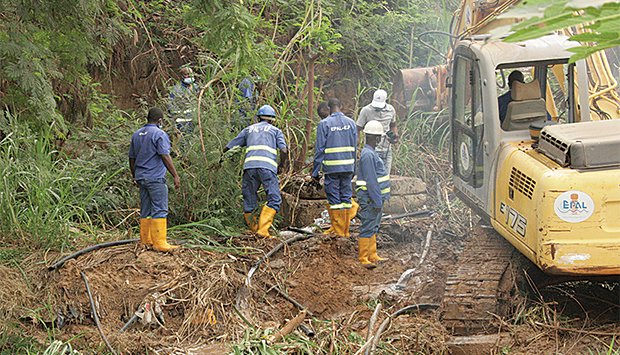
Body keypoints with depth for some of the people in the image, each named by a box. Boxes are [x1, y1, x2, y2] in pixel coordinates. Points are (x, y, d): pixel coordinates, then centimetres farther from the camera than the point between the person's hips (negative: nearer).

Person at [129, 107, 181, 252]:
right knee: (159, 210, -7)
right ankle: (159, 242, -10)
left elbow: (131, 157, 19)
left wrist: (134, 175, 30)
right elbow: (165, 157, -15)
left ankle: (146, 240, 16)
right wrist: (176, 176, -12)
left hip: (141, 177, 8)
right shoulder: (159, 134, -10)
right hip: (155, 178, -8)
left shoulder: (136, 134, 14)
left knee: (145, 210, 12)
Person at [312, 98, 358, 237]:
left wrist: (315, 171, -1)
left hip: (331, 168, -4)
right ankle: (346, 231, 13)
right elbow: (354, 147, 11)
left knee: (334, 199, 2)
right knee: (346, 198, 9)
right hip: (348, 167, 4)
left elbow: (320, 149, -6)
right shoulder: (351, 123, 7)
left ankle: (338, 231, 3)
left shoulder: (324, 124, -6)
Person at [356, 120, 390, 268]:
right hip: (370, 199, -10)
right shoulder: (368, 155, -19)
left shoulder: (372, 153, 14)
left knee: (374, 228, 16)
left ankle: (372, 255, 24)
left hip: (376, 198, 10)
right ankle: (363, 259, -1)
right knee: (367, 228, -5)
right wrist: (377, 201, -21)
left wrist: (381, 198, 21)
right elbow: (370, 181, -22)